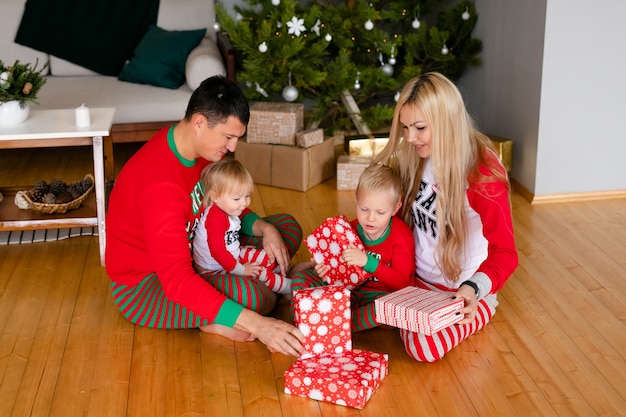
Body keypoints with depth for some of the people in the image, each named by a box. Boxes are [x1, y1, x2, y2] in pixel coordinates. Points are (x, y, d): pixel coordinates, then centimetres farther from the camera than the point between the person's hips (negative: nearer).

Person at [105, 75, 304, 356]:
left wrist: (264, 228, -12)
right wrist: (257, 324, -43)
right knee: (254, 297, -36)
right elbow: (177, 281, -39)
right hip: (144, 286, -10)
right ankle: (214, 322, -1)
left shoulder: (205, 145, -6)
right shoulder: (160, 183, -34)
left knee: (288, 228, 4)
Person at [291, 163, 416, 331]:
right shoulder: (351, 229, -4)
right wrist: (326, 271, -16)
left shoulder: (401, 235, -15)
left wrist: (368, 262, -37)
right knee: (301, 278, -6)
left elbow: (400, 282, -24)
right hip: (352, 287, 5)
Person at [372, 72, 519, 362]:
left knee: (423, 346, -30)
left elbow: (504, 251, -20)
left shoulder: (482, 172, -22)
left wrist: (474, 288, -39)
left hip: (463, 293, -5)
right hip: (416, 281, 5)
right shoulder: (415, 159, -2)